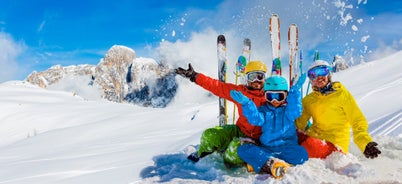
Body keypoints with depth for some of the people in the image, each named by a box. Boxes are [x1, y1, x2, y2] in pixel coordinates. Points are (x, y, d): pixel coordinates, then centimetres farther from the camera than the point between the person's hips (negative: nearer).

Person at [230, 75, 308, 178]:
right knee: (243, 149, -19)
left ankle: (262, 164, -35)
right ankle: (271, 163, -41)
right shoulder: (263, 110, 10)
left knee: (302, 153, -33)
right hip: (266, 149, 2)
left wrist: (294, 92, -31)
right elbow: (255, 119, -11)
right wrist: (245, 103, -28)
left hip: (287, 148, -2)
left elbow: (295, 111, -17)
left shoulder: (288, 109, 7)